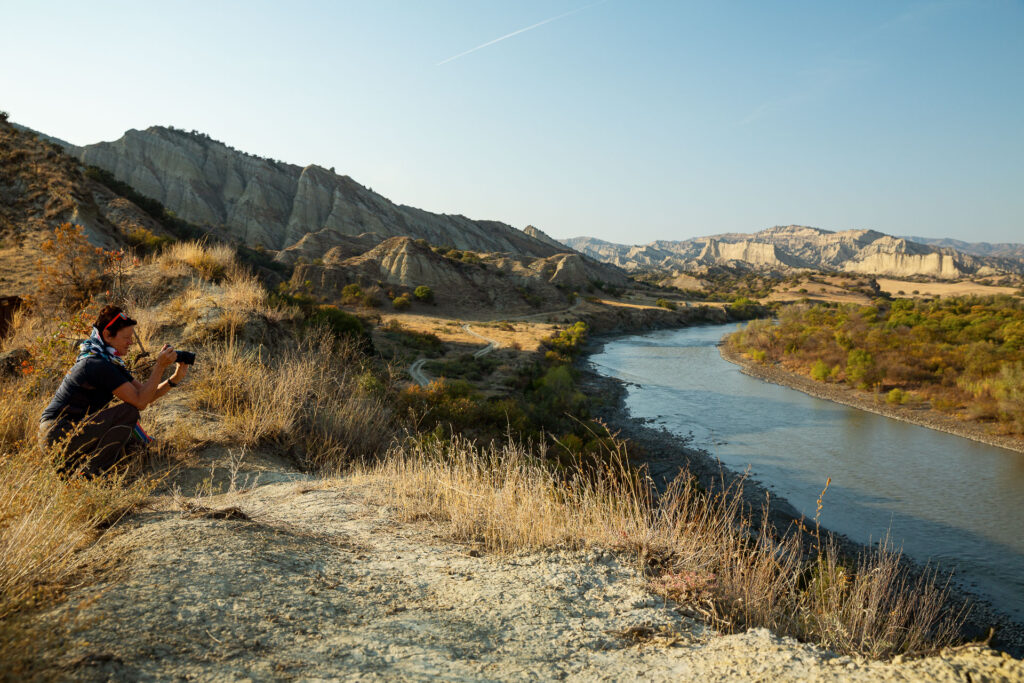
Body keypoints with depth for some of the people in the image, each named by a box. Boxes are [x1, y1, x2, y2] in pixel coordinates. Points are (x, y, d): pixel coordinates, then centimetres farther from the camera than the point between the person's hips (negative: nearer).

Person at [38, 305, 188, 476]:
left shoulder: (111, 361, 11)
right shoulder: (98, 365, -20)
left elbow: (144, 393, 9)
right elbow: (140, 402, -22)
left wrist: (175, 379, -5)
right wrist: (160, 366, -21)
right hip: (57, 435, -10)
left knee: (138, 440, 9)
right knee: (129, 411, -20)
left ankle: (73, 463, 11)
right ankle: (89, 473, -15)